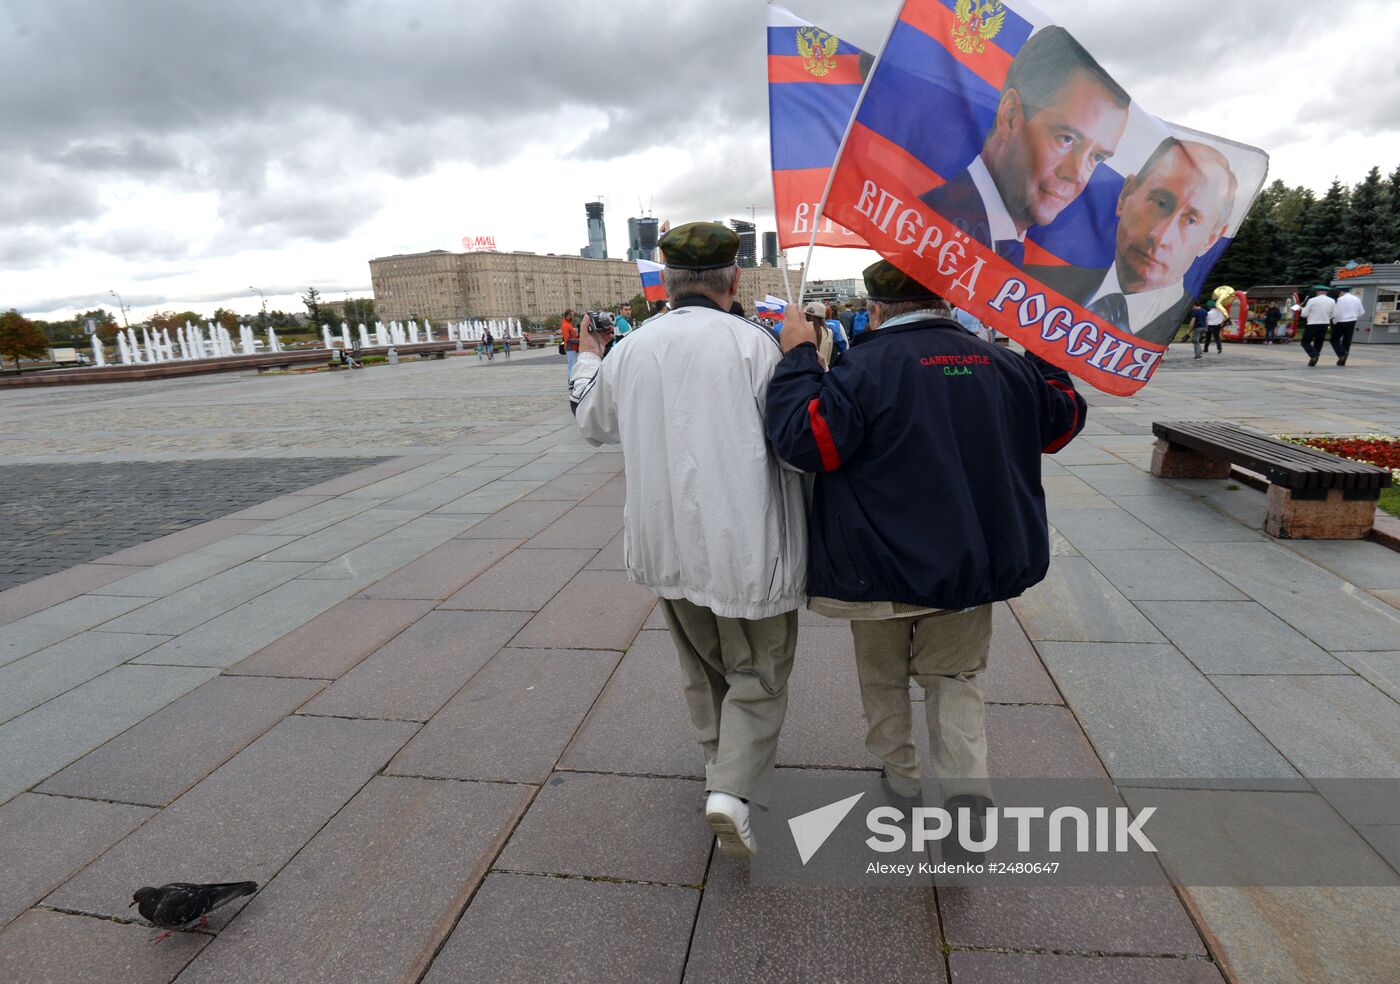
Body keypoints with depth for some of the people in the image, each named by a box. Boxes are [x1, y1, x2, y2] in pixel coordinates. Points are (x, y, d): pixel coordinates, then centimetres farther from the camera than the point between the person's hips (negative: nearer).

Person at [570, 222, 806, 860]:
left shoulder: (630, 350, 2)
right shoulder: (752, 344, -13)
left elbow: (593, 423, 19)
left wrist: (586, 362, 38)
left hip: (666, 544, 5)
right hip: (748, 544, -5)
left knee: (703, 668, 25)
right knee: (758, 676, 13)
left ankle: (721, 769, 42)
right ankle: (734, 790, 1)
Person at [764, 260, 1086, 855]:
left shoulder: (869, 365, -16)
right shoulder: (1003, 364, 1)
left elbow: (805, 438, -25)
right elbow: (1064, 417, 15)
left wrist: (798, 357, -15)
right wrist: (1042, 359, 29)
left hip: (882, 565, -3)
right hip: (972, 561, 4)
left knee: (883, 674, 20)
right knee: (953, 678, 18)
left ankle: (898, 773, 36)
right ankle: (967, 791, 4)